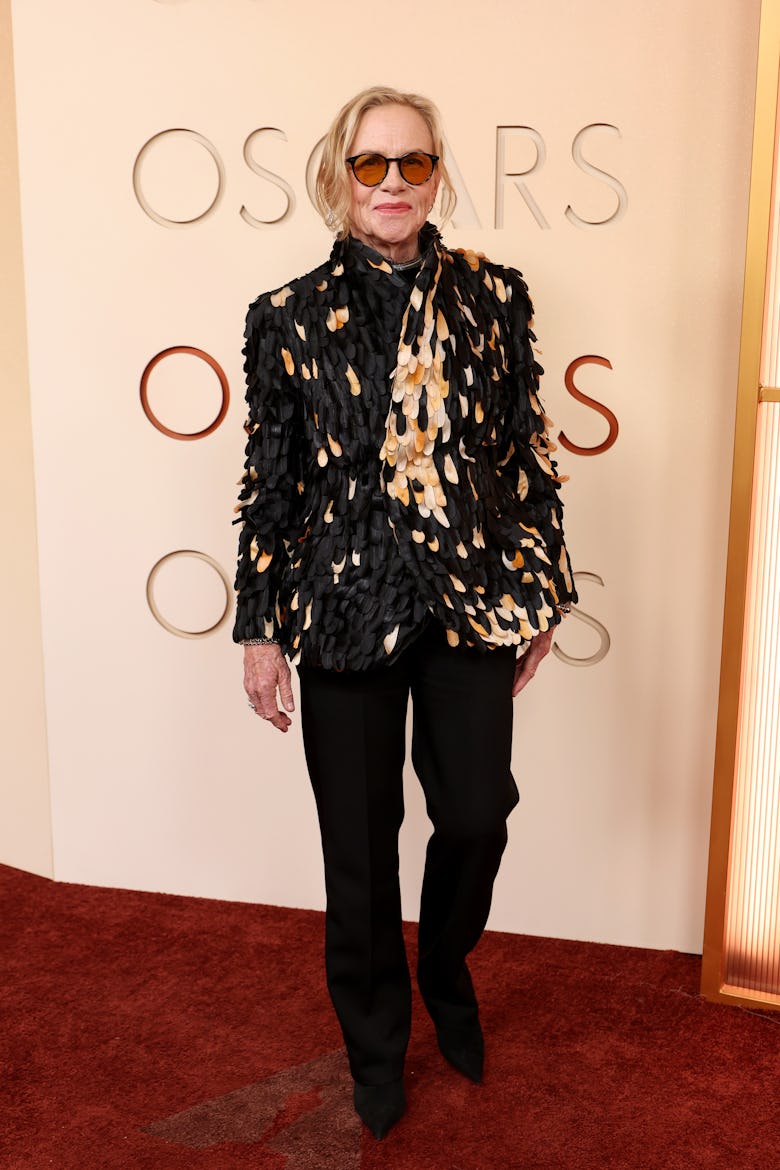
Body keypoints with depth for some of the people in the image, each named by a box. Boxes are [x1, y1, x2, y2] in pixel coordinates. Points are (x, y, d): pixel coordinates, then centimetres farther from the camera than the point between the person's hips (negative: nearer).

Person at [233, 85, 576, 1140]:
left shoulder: (492, 298, 2)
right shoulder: (290, 318, 0)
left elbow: (528, 452, 6)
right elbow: (269, 479, 1)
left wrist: (544, 593, 6)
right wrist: (259, 627, 0)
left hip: (471, 599, 1)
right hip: (345, 608, -1)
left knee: (477, 816, 7)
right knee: (360, 848, 9)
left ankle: (447, 976, 42)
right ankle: (377, 1049, 35)